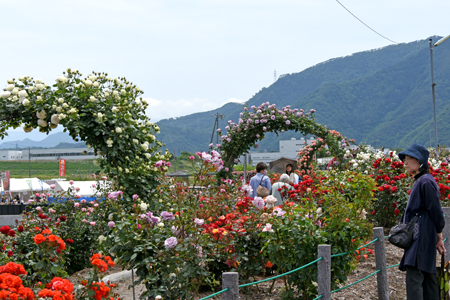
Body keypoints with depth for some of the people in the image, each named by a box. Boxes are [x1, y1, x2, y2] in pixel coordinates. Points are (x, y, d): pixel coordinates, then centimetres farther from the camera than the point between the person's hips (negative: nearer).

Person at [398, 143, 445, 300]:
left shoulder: (426, 181, -14)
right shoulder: (419, 181, 17)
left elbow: (436, 210, -14)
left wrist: (439, 235, -7)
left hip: (422, 238, -10)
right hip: (418, 238, 10)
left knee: (414, 279, -16)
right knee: (428, 278, 11)